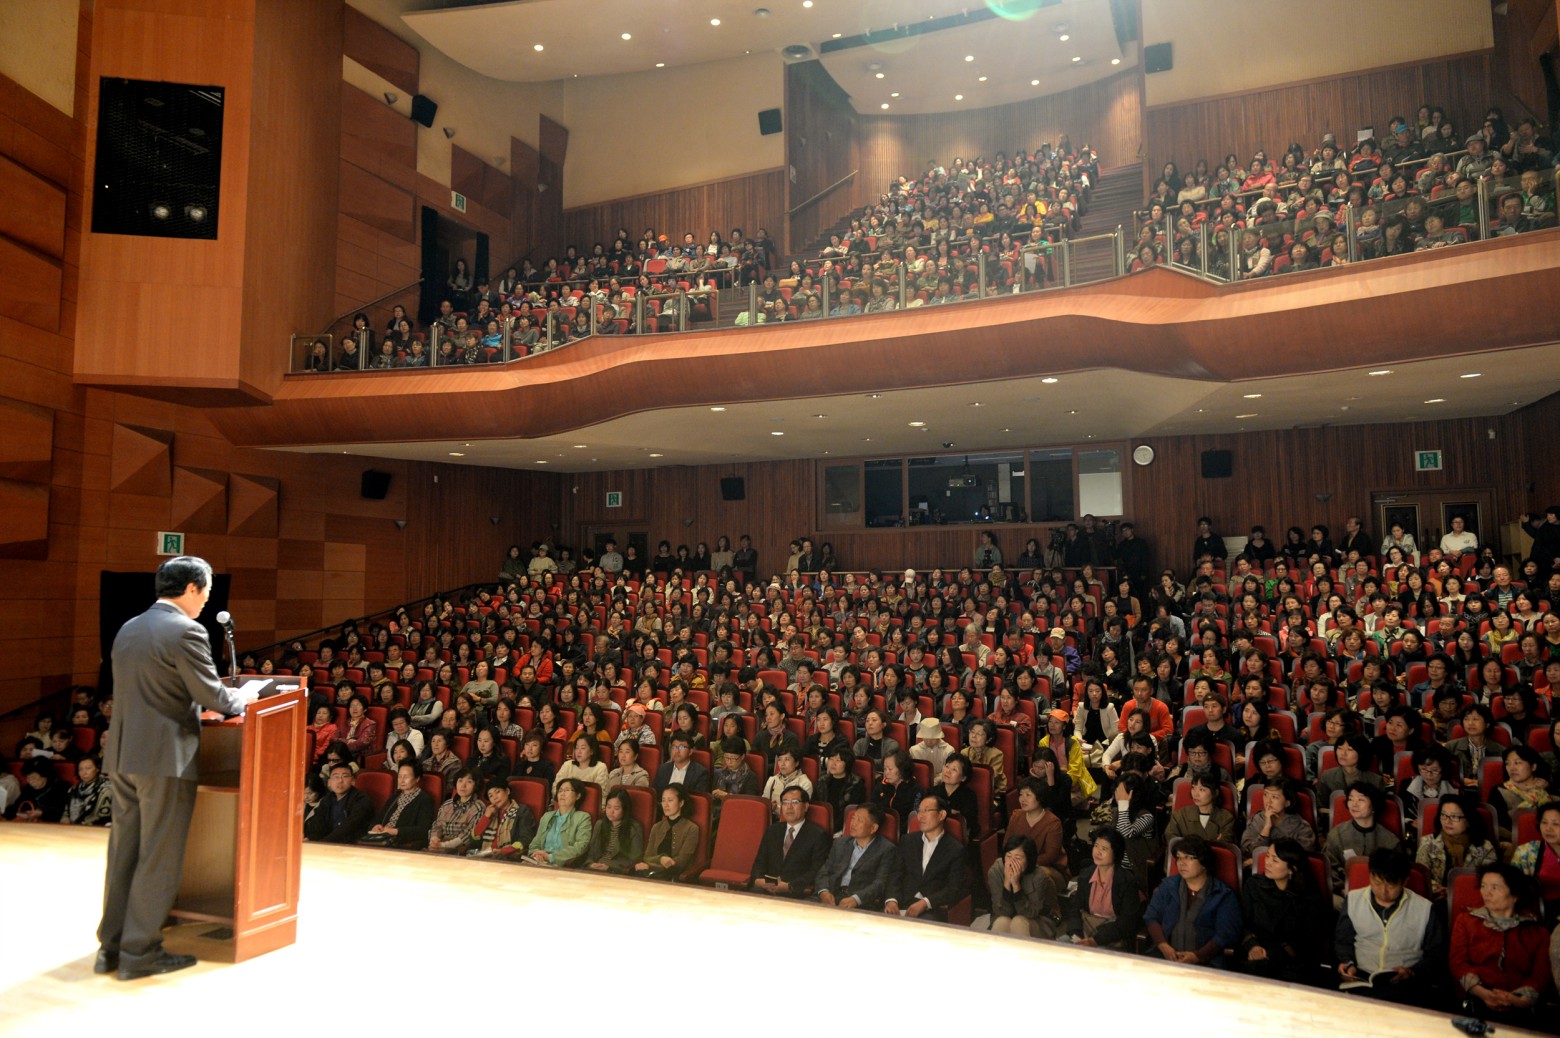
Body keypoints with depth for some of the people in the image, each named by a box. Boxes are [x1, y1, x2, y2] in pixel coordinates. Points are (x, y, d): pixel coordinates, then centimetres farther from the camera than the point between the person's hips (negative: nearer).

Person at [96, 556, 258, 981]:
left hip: (122, 755, 8)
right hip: (165, 758, -8)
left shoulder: (128, 629, 12)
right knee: (159, 858, 3)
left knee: (123, 852, 16)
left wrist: (194, 704, 24)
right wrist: (242, 699, 6)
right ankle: (139, 952, 10)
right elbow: (211, 694, -14)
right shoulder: (186, 631, -15)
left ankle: (110, 946, 25)